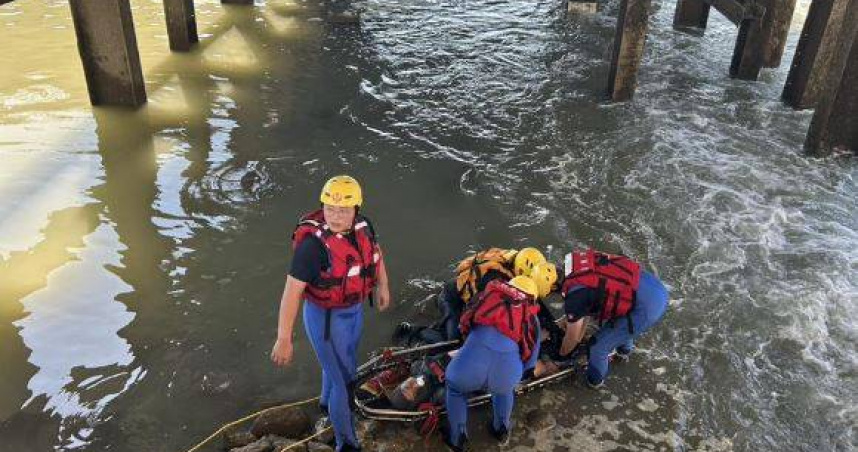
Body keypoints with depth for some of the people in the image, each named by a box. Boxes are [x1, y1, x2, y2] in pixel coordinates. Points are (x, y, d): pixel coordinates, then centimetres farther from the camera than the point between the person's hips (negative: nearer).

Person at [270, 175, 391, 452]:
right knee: (344, 380, 3)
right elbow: (292, 291, -29)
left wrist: (382, 286, 21)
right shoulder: (313, 243, -31)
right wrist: (284, 339, -28)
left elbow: (375, 249, 11)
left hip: (354, 310, 7)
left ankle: (328, 402, 60)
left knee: (341, 363, 31)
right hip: (326, 317, -7)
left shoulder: (361, 226, -12)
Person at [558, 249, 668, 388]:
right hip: (655, 287, 8)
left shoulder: (574, 295, -16)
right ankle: (624, 350, 66)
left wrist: (562, 354, 23)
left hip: (648, 307, -8)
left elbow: (571, 338, 2)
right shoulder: (578, 266, 9)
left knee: (599, 346, 10)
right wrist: (578, 338, 38)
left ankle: (595, 379, 38)